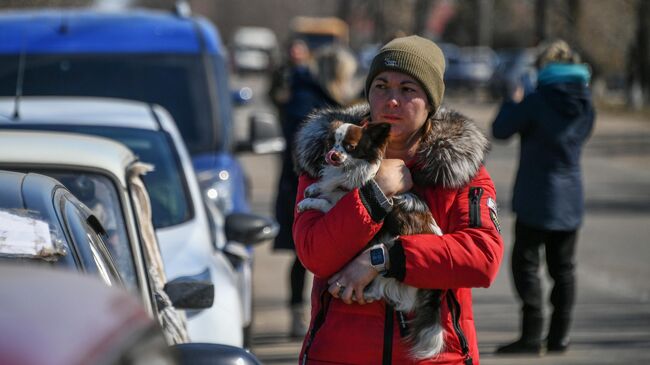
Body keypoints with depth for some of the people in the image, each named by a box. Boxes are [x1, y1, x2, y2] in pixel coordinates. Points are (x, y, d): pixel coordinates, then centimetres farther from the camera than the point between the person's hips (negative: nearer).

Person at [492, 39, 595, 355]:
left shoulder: (538, 102, -15)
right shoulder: (585, 106, 3)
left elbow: (501, 130, -7)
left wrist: (513, 103, 11)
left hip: (537, 198, -6)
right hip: (571, 199, 6)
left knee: (526, 264, 0)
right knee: (563, 268, 12)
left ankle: (532, 336, -6)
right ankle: (559, 336, 14)